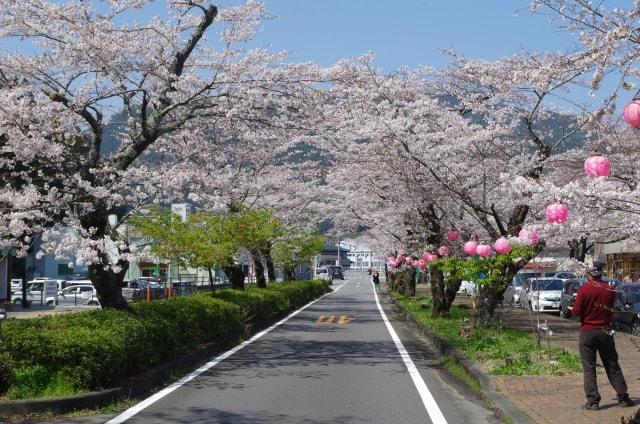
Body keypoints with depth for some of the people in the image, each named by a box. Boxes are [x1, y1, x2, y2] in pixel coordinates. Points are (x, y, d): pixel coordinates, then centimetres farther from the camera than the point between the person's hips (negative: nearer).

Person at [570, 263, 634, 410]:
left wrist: (572, 308, 8)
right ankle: (623, 397, 17)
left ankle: (593, 401, 0)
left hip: (588, 331, -4)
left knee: (589, 368, 2)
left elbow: (577, 311, -13)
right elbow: (610, 308, 8)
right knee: (612, 366, 14)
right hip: (606, 331, 4)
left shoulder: (585, 289, -12)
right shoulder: (610, 289, 0)